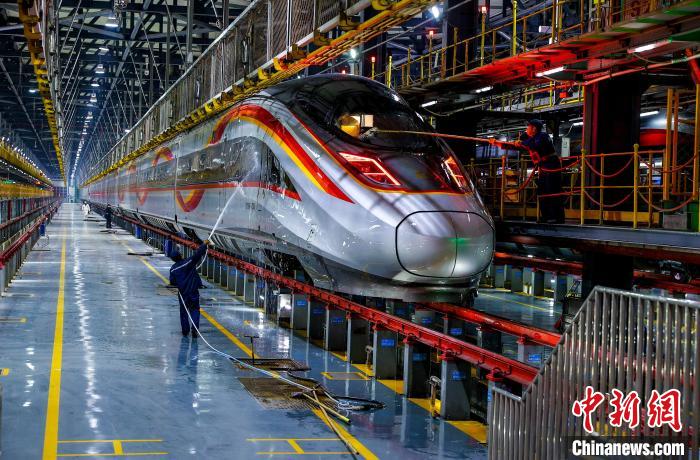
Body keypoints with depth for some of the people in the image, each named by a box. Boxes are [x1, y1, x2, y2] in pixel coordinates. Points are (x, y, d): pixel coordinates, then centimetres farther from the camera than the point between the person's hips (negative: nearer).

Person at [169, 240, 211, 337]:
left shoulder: (173, 269, -3)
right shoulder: (189, 262, -12)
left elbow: (172, 282, 5)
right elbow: (198, 253, -12)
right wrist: (205, 244, 0)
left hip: (182, 293, 2)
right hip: (193, 291, -2)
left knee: (183, 311, 14)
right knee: (194, 310, 6)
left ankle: (185, 331, 17)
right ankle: (194, 330, -6)